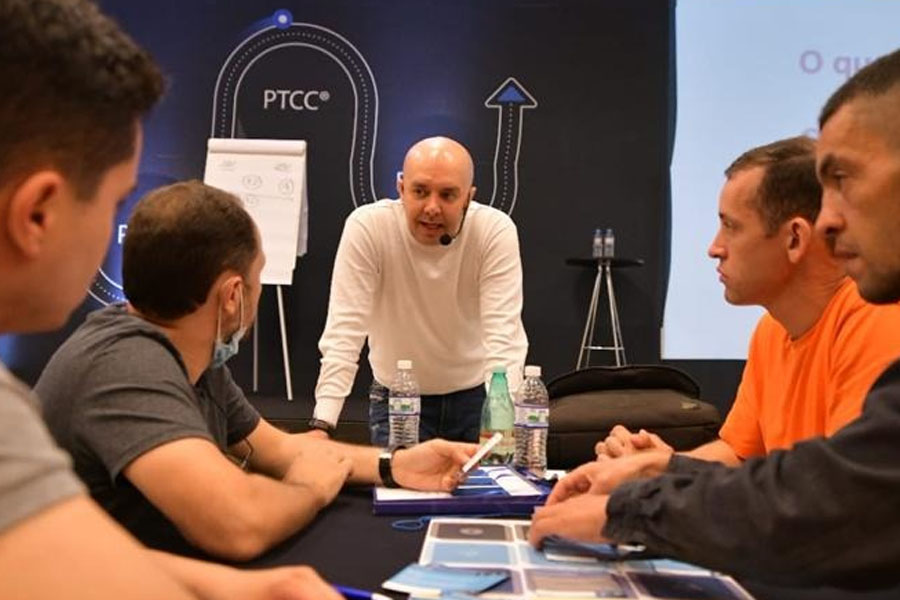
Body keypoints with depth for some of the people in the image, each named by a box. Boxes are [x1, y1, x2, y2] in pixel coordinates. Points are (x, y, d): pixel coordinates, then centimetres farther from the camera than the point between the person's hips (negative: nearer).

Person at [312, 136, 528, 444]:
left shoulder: (496, 231, -20)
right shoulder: (366, 227, -21)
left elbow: (504, 334, -26)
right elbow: (344, 331, -23)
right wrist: (321, 425, -32)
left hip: (476, 394, 1)